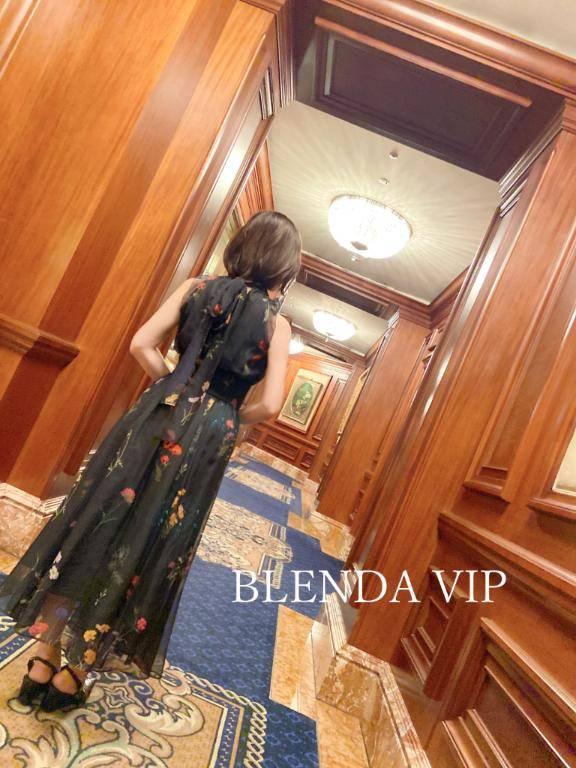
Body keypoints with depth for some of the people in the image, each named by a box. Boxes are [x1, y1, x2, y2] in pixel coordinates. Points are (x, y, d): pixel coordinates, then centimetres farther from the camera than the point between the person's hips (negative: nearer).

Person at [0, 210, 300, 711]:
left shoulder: (198, 287, 4)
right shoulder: (277, 323, -2)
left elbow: (142, 344, -3)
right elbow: (269, 406, -10)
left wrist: (173, 386, 11)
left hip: (156, 420, 2)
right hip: (207, 441, -2)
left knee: (94, 526, 15)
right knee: (148, 551, 11)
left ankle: (43, 662, 27)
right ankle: (74, 676, 27)